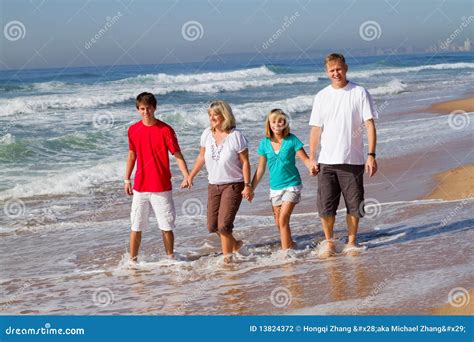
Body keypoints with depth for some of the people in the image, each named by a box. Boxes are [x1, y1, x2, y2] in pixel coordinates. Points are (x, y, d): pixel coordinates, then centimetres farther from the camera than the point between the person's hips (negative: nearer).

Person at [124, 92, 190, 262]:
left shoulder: (165, 130, -8)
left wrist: (187, 176, -21)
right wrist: (127, 180, 12)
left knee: (166, 226, 3)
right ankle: (132, 260, 14)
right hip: (140, 187, 3)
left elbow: (177, 155, -8)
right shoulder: (133, 130, 3)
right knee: (136, 226, 6)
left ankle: (170, 258, 17)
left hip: (161, 187, -3)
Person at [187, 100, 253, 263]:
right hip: (213, 185, 6)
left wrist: (247, 185, -15)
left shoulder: (235, 136, -14)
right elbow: (202, 157, 14)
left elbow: (245, 162, -11)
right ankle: (235, 245, 33)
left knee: (224, 225, -14)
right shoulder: (207, 134, 0)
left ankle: (227, 258, 2)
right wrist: (190, 176, 15)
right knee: (212, 226, 7)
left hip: (233, 185, -6)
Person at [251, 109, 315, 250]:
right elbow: (260, 169, 6)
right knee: (278, 223, 11)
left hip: (291, 185, -5)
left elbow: (305, 159, -10)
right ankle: (290, 244, 31)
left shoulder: (291, 140, -10)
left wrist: (312, 168, -32)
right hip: (275, 187, 5)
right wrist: (251, 188, 5)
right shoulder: (265, 143, 0)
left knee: (283, 220, -15)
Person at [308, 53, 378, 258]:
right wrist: (311, 158, 4)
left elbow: (369, 125, -5)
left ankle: (351, 242, 20)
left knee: (354, 205, 4)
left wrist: (371, 155, -13)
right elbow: (316, 129, 9)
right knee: (325, 206, 1)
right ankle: (328, 242, 18)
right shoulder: (321, 97, 7)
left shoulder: (359, 93, -1)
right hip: (326, 162, 2)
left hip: (352, 160, -2)